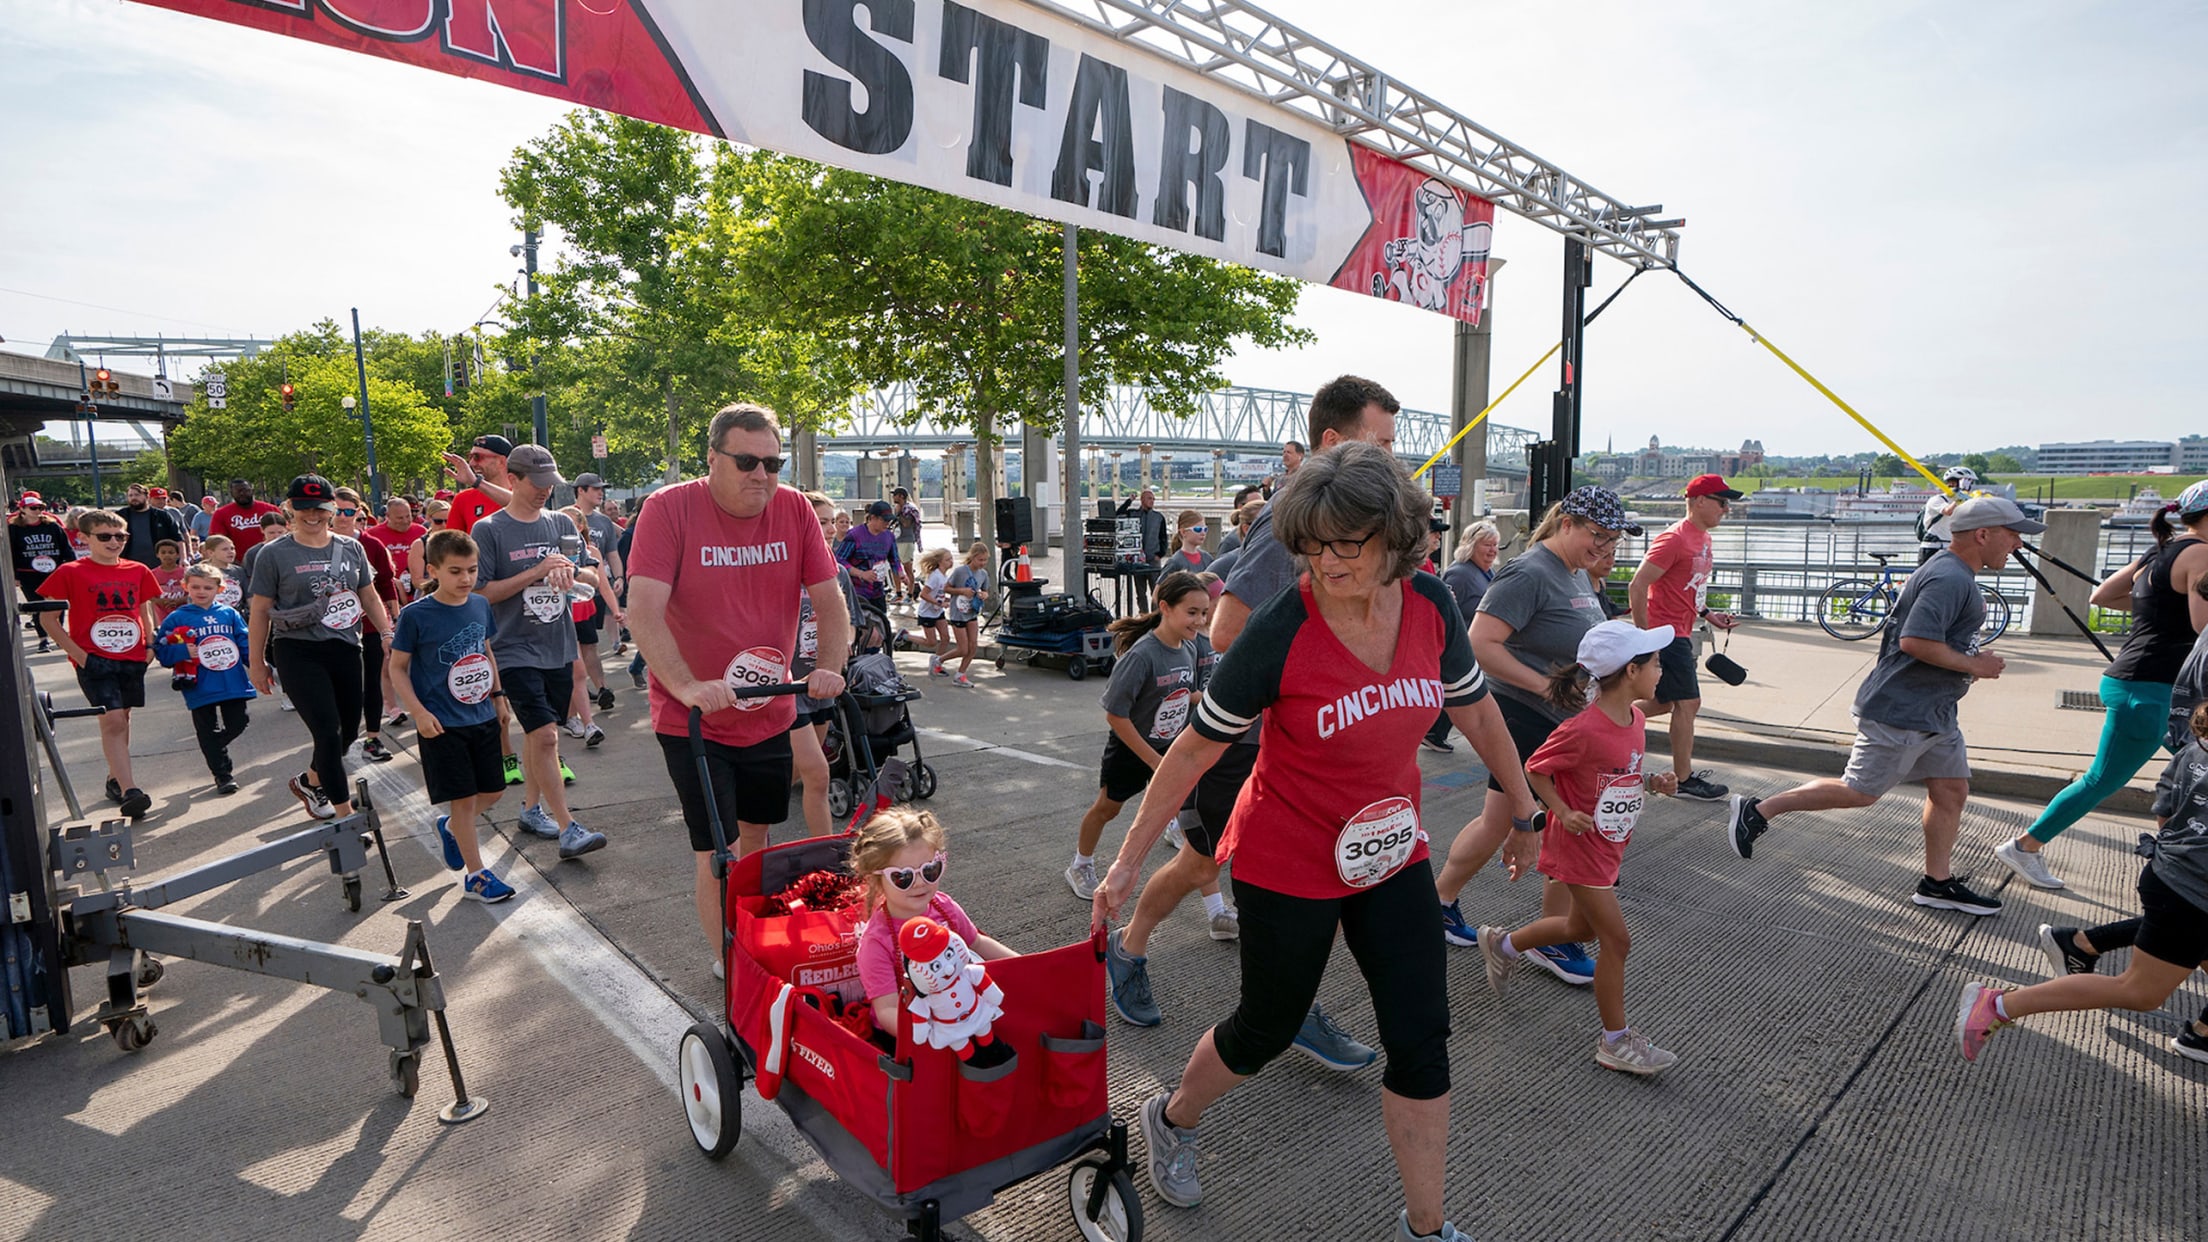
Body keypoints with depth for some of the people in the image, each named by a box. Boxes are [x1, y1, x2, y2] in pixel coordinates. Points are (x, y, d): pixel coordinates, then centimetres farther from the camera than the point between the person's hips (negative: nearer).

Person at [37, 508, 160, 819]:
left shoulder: (138, 571, 7)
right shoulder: (70, 573, -5)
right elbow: (47, 617, -2)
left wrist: (150, 645, 5)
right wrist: (77, 653, -10)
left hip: (133, 658, 5)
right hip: (94, 659, -4)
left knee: (122, 718, 15)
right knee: (113, 721, -13)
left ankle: (114, 779, 31)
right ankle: (130, 791, -17)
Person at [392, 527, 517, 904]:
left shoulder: (481, 605, 1)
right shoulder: (416, 615, -13)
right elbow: (397, 667, -6)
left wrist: (497, 694, 12)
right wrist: (419, 713, -14)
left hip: (482, 717, 5)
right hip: (442, 724, -5)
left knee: (493, 791, 12)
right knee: (463, 799, 2)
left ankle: (450, 827, 41)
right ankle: (475, 876, 14)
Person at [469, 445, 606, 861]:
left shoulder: (561, 524, 9)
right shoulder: (488, 530, -5)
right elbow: (480, 592, -9)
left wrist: (569, 573, -11)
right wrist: (536, 573, -17)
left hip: (558, 648, 5)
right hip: (515, 651, -5)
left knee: (538, 733, 16)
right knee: (544, 735, -13)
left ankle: (531, 808, 31)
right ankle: (568, 828, -10)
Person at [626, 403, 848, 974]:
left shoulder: (795, 509, -3)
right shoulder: (669, 508, -14)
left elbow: (829, 600, -2)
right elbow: (643, 612, -22)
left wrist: (828, 669, -18)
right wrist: (687, 686, -34)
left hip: (770, 714, 4)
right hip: (693, 719, -4)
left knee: (755, 840, 21)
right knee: (718, 856, -2)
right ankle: (730, 969, 19)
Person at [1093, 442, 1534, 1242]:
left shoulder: (1430, 605, -10)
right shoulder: (1280, 632, -24)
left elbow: (1475, 709, 8)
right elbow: (1195, 751, -15)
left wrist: (1522, 805, 17)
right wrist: (1127, 862, -10)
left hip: (1391, 854, 5)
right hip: (1288, 867, -4)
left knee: (1422, 1041, 8)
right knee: (1266, 1028, 14)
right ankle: (1173, 1121, 45)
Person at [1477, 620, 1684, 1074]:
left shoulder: (1635, 718, 0)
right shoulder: (1583, 730, -27)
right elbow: (1535, 770, -17)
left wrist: (1654, 782, -3)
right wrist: (1564, 813, -24)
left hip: (1609, 845, 9)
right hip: (1579, 846, -9)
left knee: (1580, 928, 22)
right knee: (1616, 939, -2)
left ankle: (1502, 944, 44)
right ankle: (1616, 1042, 13)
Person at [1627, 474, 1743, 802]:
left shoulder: (1703, 537, 14)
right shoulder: (1675, 538, -17)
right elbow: (1637, 586, -21)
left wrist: (1708, 614, 13)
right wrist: (1644, 636, -20)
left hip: (1680, 634, 10)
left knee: (1663, 704, 14)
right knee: (1687, 703, -4)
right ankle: (1684, 780, 6)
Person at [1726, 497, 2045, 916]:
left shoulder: (1956, 575, 15)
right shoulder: (1948, 579, -19)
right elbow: (1916, 641, -29)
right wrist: (1973, 666, -18)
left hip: (1935, 715, 11)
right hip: (1900, 713, -11)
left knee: (1951, 791, 12)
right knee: (1860, 792, -4)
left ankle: (1938, 883, 21)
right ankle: (1758, 811, 2)